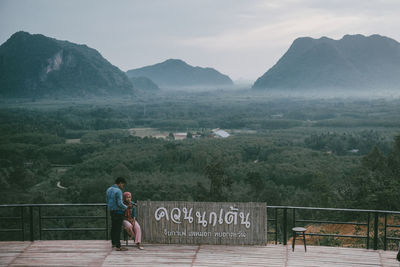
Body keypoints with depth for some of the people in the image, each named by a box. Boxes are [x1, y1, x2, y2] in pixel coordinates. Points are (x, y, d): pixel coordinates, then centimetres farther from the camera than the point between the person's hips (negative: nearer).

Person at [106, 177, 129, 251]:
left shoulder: (108, 190, 9)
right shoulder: (118, 191, -17)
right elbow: (120, 204, -20)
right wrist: (126, 207, -4)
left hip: (111, 211, 8)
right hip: (118, 211, -8)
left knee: (113, 227, 20)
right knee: (118, 229, -6)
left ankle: (113, 242, 32)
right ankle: (118, 246, -5)